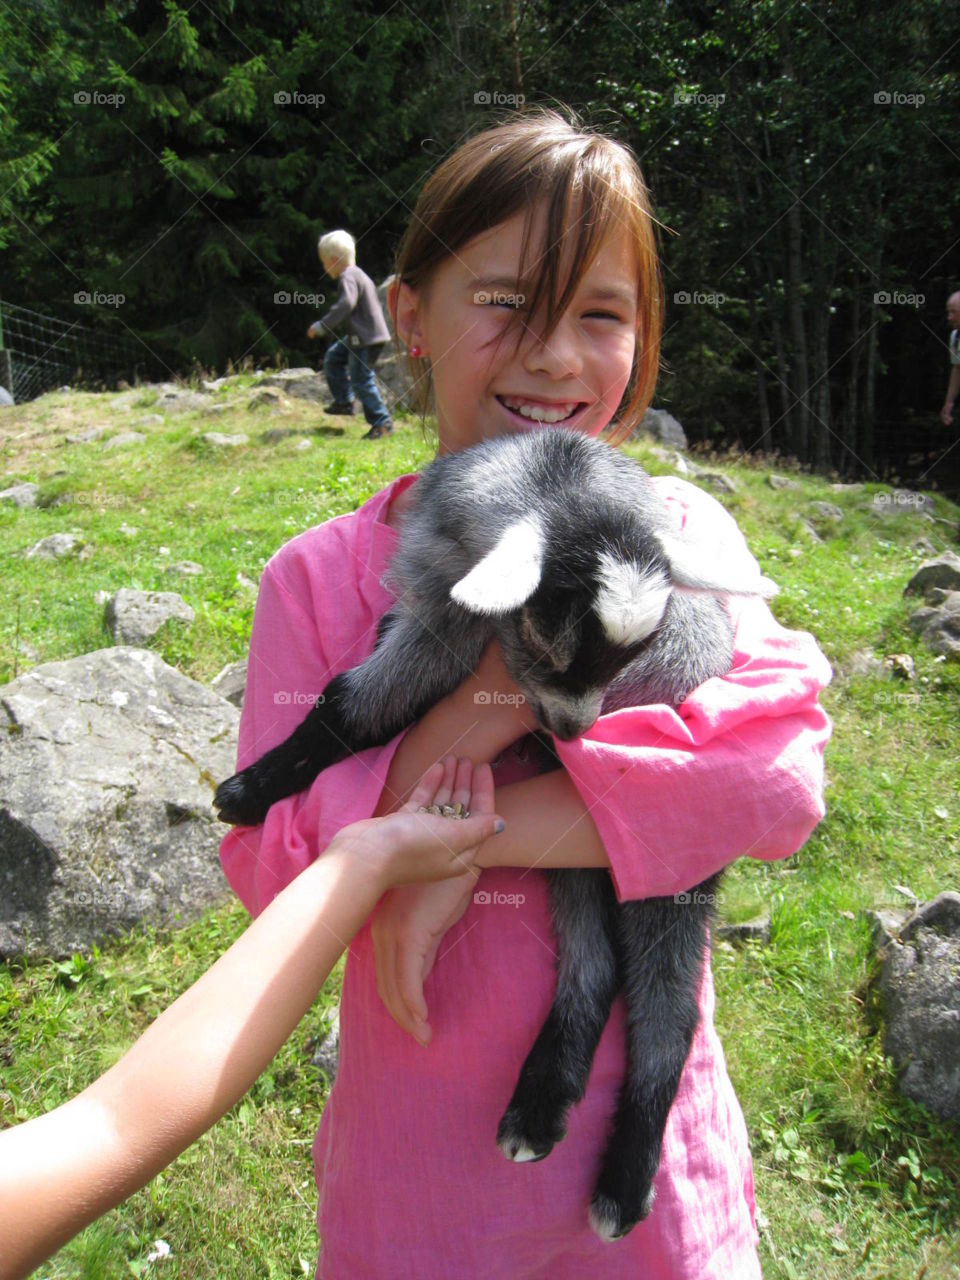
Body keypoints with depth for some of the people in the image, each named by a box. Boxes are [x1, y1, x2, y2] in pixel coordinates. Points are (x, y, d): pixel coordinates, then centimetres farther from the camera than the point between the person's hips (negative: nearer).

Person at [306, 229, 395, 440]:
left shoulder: (348, 278, -16)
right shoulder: (358, 274, 16)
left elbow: (345, 305, -30)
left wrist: (321, 326, -27)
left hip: (366, 339, -11)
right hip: (358, 337, 11)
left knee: (361, 380, -8)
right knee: (333, 357, 21)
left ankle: (382, 422, -3)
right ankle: (344, 402, 25)